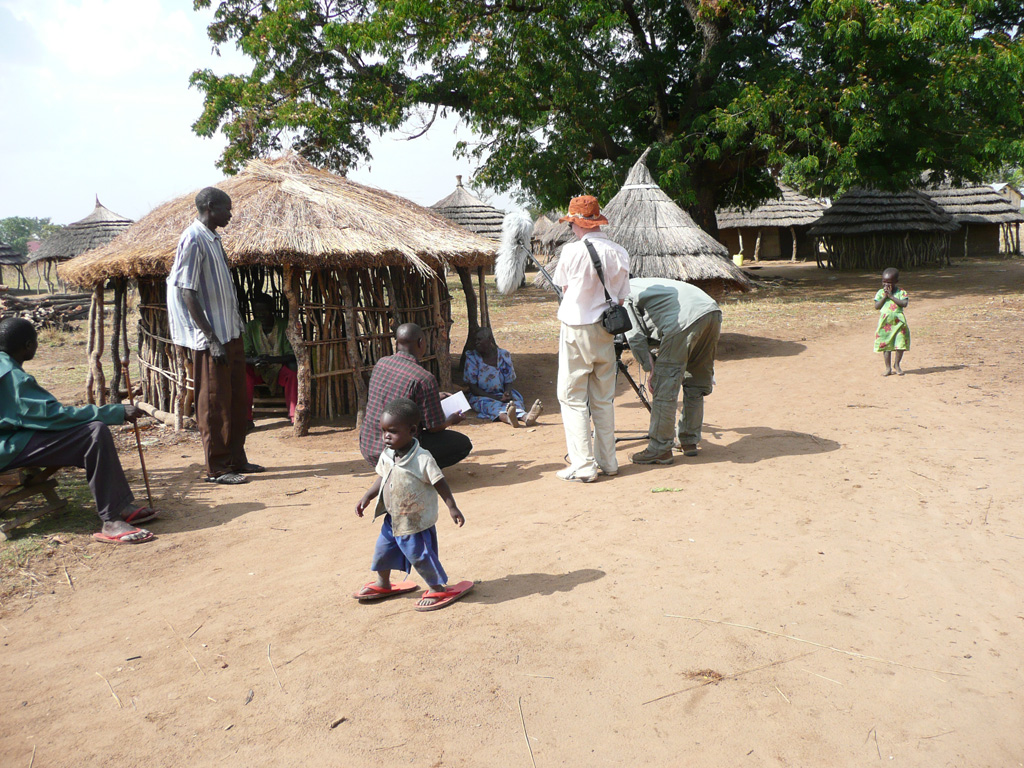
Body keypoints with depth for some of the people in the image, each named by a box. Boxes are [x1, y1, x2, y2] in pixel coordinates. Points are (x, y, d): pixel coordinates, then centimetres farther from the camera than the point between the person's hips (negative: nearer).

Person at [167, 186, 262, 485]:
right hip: (211, 339, -9)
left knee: (236, 400, 14)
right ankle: (216, 468, 9)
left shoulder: (212, 238, 13)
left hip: (230, 333, 9)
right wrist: (210, 338, -21)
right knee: (214, 404, -1)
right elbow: (187, 293, -19)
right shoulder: (193, 239, -15)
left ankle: (236, 458, 25)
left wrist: (234, 329, 17)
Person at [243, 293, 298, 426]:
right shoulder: (250, 327, -3)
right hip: (258, 370, 2)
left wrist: (272, 359, -31)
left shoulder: (284, 326, -8)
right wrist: (254, 360, -32)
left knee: (292, 374, -35)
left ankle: (294, 416, -27)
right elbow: (244, 356, -7)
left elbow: (292, 355, -12)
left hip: (279, 368, -2)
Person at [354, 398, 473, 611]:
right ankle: (383, 584, 42)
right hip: (392, 518, 7)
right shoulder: (387, 456, -3)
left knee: (420, 555, 2)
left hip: (416, 522, -7)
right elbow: (382, 478, 12)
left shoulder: (422, 459, -23)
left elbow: (439, 483, -17)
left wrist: (452, 508, -15)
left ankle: (439, 588, 23)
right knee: (383, 549, 18)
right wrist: (367, 497, 5)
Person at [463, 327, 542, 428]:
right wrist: (495, 398, -19)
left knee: (515, 400, -31)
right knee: (492, 404, -37)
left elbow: (508, 381, 8)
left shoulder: (504, 355, 4)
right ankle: (508, 418, -72)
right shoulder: (472, 357, -3)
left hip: (501, 394, 3)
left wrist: (507, 393, -18)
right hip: (481, 397, -3)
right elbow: (473, 387, -7)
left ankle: (526, 417, -65)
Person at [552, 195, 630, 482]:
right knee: (603, 399, 14)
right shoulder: (619, 253, 0)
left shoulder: (571, 251, -11)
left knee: (573, 398, 3)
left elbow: (564, 289, 5)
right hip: (606, 330, 5)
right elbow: (620, 298, 4)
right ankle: (607, 461, 21)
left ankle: (582, 466, 0)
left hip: (576, 330, -4)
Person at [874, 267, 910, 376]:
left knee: (900, 343, 0)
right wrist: (885, 296, -13)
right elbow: (877, 306, -4)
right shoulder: (880, 292, 4)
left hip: (898, 322, -1)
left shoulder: (901, 292, 1)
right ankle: (888, 368, 12)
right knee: (886, 345, 3)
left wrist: (891, 296, -15)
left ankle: (896, 365, 21)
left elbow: (904, 304, -15)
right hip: (885, 322, 1)